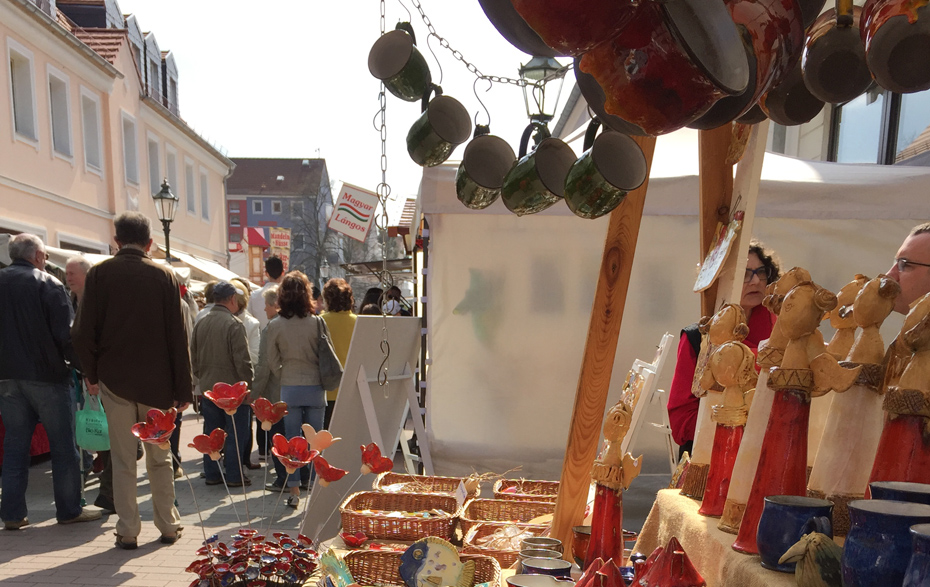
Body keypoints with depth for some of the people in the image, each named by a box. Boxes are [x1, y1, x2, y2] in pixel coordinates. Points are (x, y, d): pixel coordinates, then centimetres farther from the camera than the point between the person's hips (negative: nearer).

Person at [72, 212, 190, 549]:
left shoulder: (99, 274, -3)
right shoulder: (164, 276, -4)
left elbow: (83, 331, -5)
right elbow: (177, 337, -5)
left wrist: (92, 374, 10)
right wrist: (182, 388, 0)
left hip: (114, 378, 0)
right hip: (156, 381, 0)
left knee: (123, 459, 9)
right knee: (159, 457, 13)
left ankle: (128, 531, 14)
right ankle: (168, 525, 21)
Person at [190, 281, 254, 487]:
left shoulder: (200, 324, 4)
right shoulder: (234, 324, -16)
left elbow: (193, 358, 12)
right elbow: (242, 360, -17)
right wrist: (248, 384, -7)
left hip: (208, 388, 6)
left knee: (211, 433, 14)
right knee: (235, 434, 4)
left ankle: (211, 474, 22)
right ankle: (234, 476, 9)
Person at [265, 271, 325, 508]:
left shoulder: (275, 326, -4)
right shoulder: (316, 322, -7)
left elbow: (272, 361, 2)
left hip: (289, 389, 0)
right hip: (315, 386, 0)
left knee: (292, 440, 8)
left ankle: (294, 491, 13)